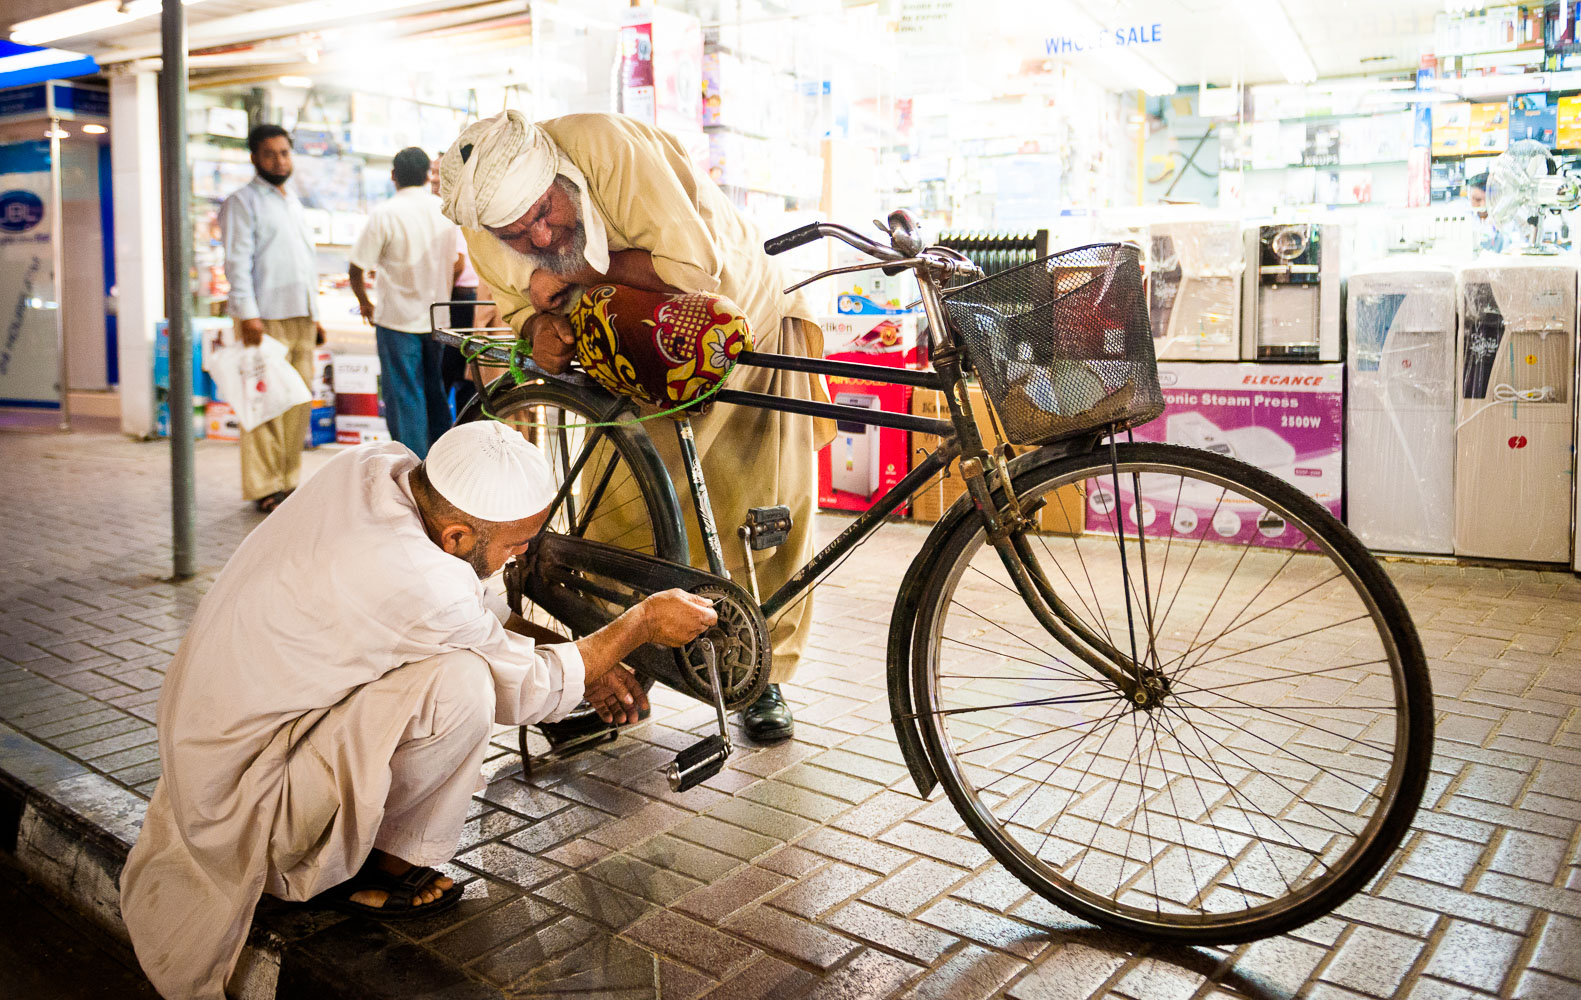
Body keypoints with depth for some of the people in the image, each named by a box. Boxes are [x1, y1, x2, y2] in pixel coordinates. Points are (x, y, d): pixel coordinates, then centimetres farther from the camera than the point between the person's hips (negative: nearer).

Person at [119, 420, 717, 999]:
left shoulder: (378, 463, -8)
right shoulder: (418, 584, -32)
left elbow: (468, 612, 9)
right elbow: (527, 690, -14)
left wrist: (586, 668, 8)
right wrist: (643, 622, -2)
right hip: (240, 802, -9)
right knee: (464, 683, -25)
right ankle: (365, 868, -1)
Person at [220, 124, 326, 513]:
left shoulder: (294, 204, 24)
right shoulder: (242, 202, 1)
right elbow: (238, 262, -8)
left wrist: (314, 314, 20)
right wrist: (247, 314, -17)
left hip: (300, 318, 7)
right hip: (265, 319, -7)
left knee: (299, 402, 6)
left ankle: (288, 480, 14)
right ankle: (264, 488, -4)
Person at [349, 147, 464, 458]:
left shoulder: (385, 214, -12)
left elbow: (357, 269, -10)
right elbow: (458, 263, 9)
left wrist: (365, 302, 7)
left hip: (397, 319, -5)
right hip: (437, 318, 5)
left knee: (403, 397, 1)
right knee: (435, 390, 17)